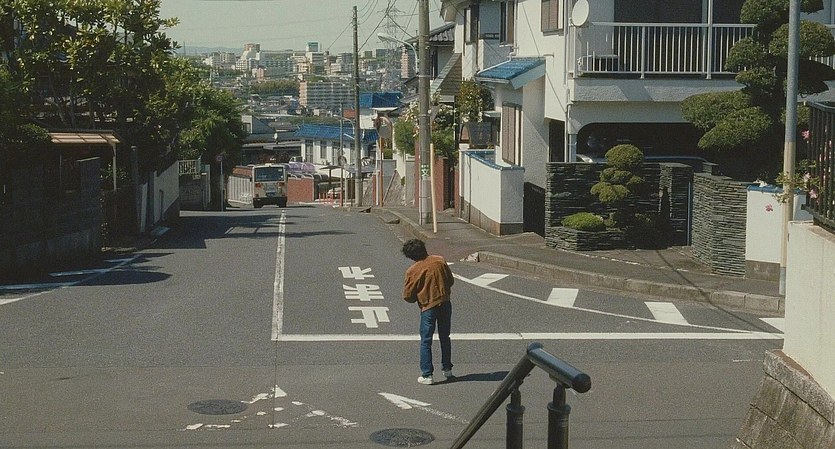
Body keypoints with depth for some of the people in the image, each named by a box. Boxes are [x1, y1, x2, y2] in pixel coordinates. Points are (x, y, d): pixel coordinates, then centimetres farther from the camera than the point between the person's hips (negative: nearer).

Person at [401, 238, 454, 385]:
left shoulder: (412, 271, -12)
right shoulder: (440, 261, -3)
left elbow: (408, 296, -7)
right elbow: (451, 280, 7)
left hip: (428, 308, -4)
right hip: (445, 304, 4)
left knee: (426, 342, 5)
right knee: (445, 338, 19)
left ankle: (427, 375, 2)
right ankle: (447, 369, 28)